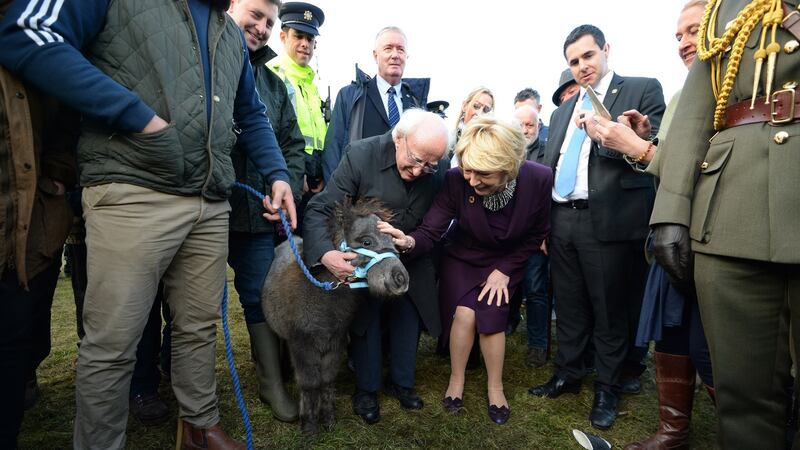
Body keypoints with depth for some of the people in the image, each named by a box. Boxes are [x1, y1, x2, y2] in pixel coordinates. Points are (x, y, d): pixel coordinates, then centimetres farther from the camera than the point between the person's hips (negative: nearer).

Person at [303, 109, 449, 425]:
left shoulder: (439, 170, -16)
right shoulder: (360, 156, -26)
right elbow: (319, 210, -28)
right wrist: (326, 254, -44)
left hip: (411, 259, 3)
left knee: (409, 316, 8)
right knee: (365, 318, 2)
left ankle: (401, 382, 32)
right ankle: (366, 390, 25)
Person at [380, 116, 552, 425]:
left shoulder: (539, 179, -26)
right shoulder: (456, 180, -29)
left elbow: (537, 234, -10)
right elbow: (431, 230, -28)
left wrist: (505, 270, -12)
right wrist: (410, 242, -51)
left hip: (506, 263, 0)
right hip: (462, 259, 0)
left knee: (491, 316, -13)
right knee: (464, 313, -16)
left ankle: (495, 386, 13)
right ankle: (456, 379, 11)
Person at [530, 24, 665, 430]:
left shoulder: (643, 90, 3)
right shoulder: (562, 112, 20)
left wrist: (608, 138, -21)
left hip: (610, 219, -5)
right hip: (562, 219, 5)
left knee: (610, 310, 5)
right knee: (569, 307, 14)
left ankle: (607, 388, 21)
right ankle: (568, 375, 29)